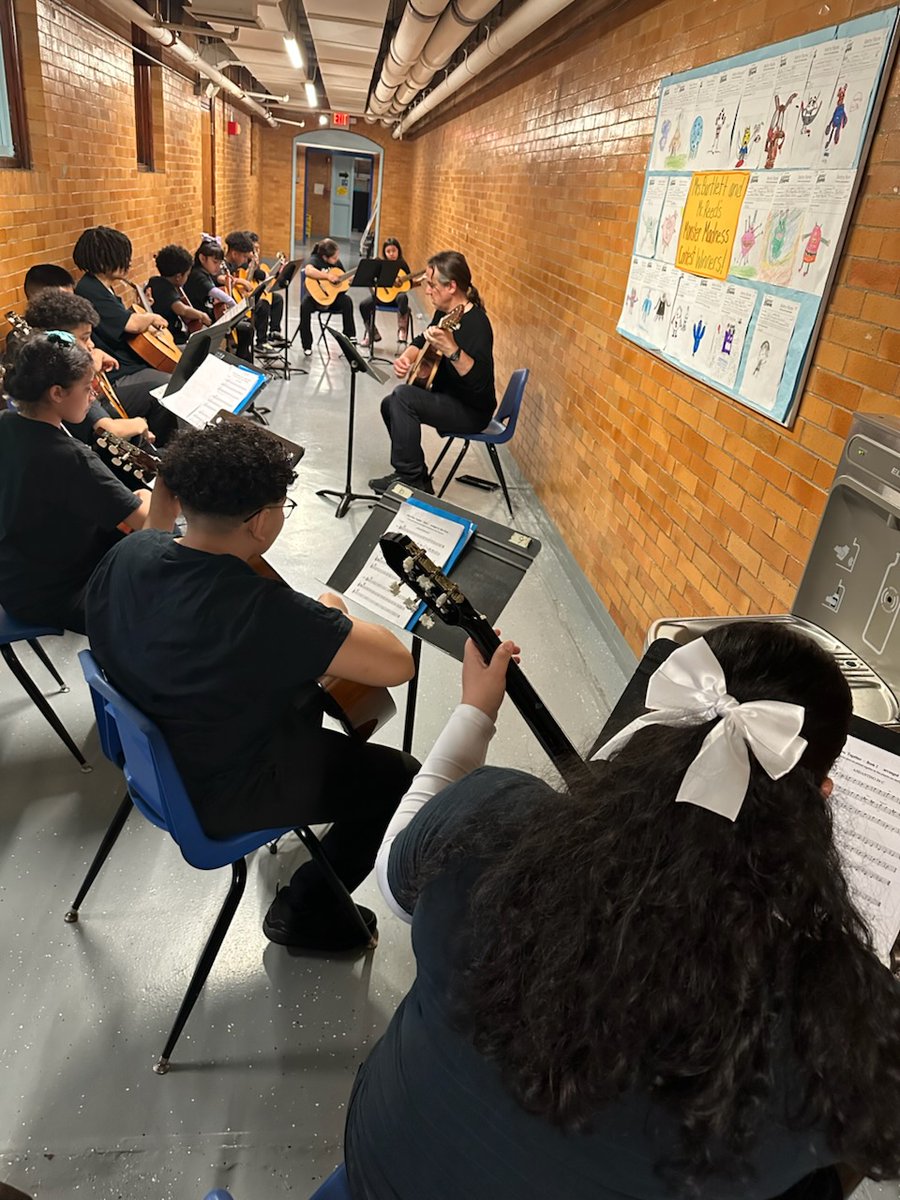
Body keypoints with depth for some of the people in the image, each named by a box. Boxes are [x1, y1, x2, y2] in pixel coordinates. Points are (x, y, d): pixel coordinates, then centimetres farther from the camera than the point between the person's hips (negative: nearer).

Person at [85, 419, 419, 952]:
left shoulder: (129, 554, -15)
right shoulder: (265, 610, -37)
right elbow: (398, 664, -31)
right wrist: (333, 614, -13)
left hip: (152, 754, 8)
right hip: (218, 798, -7)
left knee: (308, 681, 26)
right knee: (404, 779, 6)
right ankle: (305, 912, 21)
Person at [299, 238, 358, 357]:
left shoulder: (337, 262, 4)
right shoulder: (315, 260, -14)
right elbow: (308, 271, -37)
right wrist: (328, 276, -34)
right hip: (316, 296, -4)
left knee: (346, 300, -24)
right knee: (305, 306, -33)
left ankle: (350, 336, -10)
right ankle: (307, 345, -21)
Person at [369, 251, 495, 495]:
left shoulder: (475, 323, -26)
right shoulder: (445, 312, 2)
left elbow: (480, 381, -38)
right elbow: (422, 340, 20)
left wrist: (451, 350, -52)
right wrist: (405, 358, -2)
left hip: (471, 410, -10)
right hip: (446, 397, 10)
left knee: (403, 395, -26)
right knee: (389, 405, 16)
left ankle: (410, 479, -15)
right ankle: (417, 477, 21)